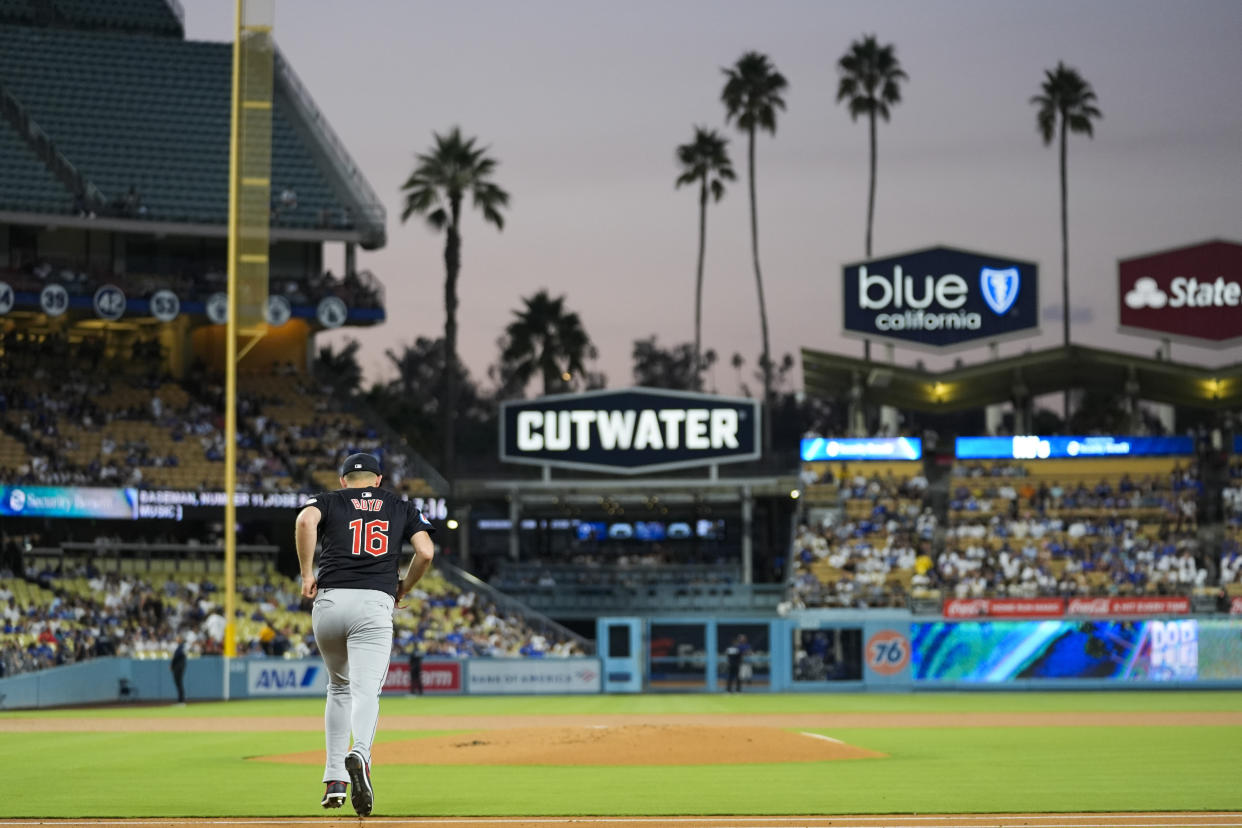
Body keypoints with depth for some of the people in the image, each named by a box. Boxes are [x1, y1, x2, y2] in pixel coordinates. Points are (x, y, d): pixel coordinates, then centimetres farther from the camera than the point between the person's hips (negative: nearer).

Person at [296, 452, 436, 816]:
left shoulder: (328, 501, 17)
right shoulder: (402, 507, 20)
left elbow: (305, 520, -7)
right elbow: (425, 552, 5)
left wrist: (306, 574, -1)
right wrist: (404, 588, 20)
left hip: (328, 601, 2)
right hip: (375, 605, -1)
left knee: (339, 687, 22)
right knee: (365, 691, -13)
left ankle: (335, 780, 17)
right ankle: (360, 754, -45)